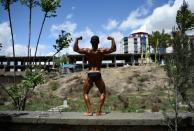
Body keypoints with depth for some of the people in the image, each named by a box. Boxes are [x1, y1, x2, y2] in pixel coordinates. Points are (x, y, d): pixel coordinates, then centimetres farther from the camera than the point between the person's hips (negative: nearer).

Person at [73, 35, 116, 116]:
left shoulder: (87, 51, -3)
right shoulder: (102, 51, -3)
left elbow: (75, 49, -9)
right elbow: (113, 49, 1)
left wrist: (76, 40, -3)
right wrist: (112, 39, 5)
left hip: (90, 75, 0)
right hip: (98, 75, 0)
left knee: (85, 93, 18)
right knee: (103, 93, 17)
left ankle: (89, 111, 6)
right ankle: (98, 111, 8)